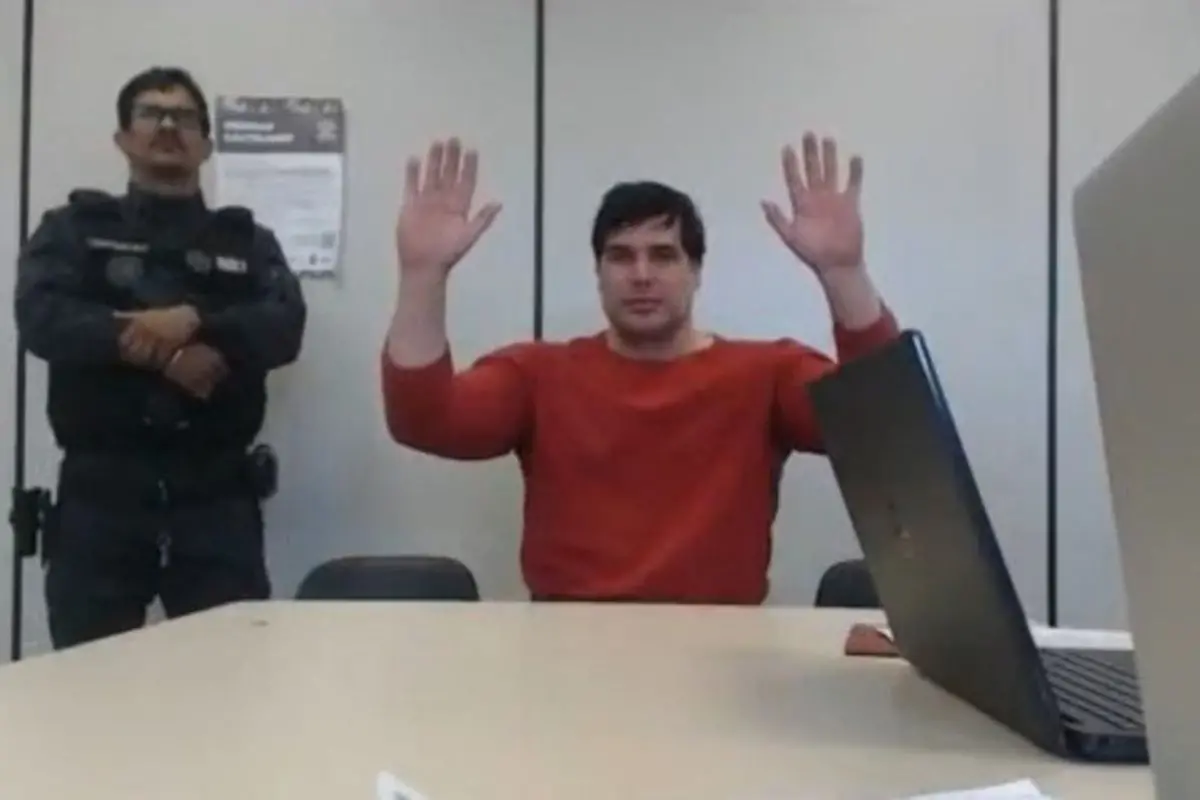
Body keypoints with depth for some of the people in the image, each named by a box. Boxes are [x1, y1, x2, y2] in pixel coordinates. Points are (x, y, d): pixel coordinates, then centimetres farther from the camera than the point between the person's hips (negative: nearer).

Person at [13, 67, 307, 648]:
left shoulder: (248, 241, 14)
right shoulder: (72, 229, 12)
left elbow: (284, 329, -3)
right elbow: (41, 319, -6)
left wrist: (193, 321, -19)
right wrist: (164, 353, -15)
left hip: (215, 493, 1)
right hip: (101, 491, 0)